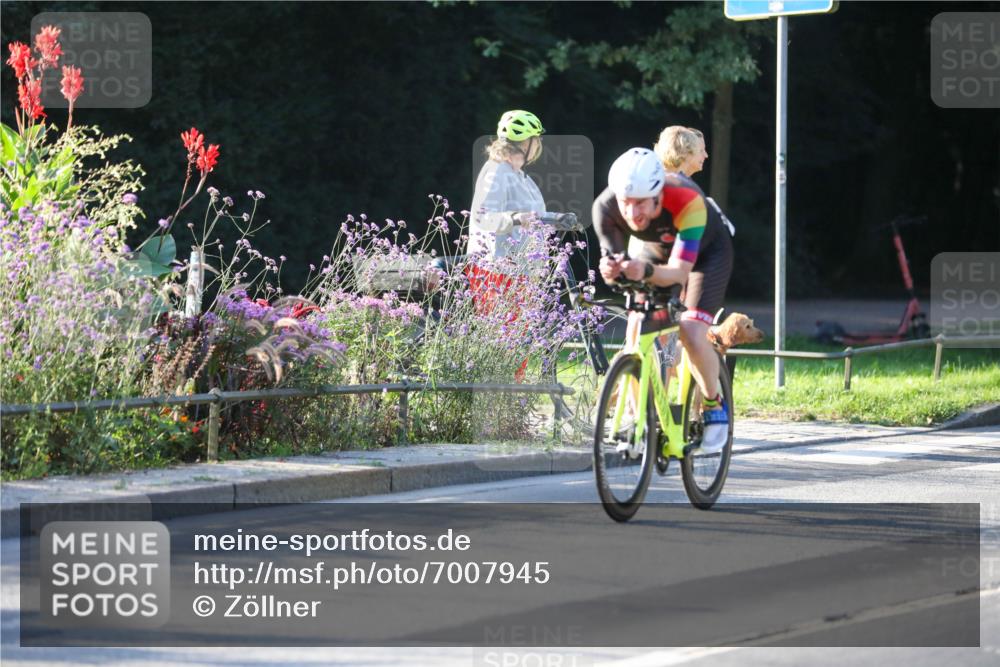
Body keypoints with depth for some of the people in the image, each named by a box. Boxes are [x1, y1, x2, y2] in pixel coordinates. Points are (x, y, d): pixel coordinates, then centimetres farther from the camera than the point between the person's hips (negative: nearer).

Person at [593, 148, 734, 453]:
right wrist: (609, 271, -51)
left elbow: (680, 272, -44)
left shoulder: (686, 201, -41)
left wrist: (646, 271, -65)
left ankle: (715, 405, 4)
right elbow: (613, 264, -27)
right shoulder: (606, 207, -31)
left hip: (706, 252, -4)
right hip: (656, 250, 4)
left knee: (691, 335, -21)